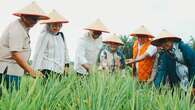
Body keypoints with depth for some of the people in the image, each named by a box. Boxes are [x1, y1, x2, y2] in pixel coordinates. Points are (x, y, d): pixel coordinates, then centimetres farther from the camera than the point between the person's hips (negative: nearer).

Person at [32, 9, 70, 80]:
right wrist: (36, 70, -16)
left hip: (60, 70, 7)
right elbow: (38, 53, -11)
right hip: (48, 70, -7)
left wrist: (66, 64, 17)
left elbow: (65, 50, 21)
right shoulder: (45, 36, -7)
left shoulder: (61, 35, 14)